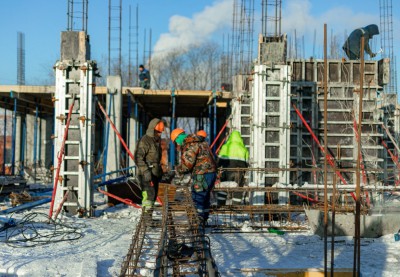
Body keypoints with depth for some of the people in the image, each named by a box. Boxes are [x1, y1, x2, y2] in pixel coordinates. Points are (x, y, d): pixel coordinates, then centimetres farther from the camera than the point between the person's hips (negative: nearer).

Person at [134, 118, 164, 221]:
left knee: (154, 195, 10)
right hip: (146, 174, -9)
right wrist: (145, 171, -27)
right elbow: (138, 157, -20)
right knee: (149, 193, -19)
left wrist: (160, 171, 26)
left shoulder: (157, 140, 17)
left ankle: (148, 215, 17)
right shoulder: (144, 141, -12)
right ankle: (147, 214, -19)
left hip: (155, 173, 9)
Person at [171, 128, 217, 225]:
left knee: (197, 199, -3)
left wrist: (178, 169, 2)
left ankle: (199, 221, -1)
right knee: (205, 198, 19)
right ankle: (204, 219, 29)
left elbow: (187, 165, -18)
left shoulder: (189, 146, -14)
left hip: (202, 176, -10)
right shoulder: (200, 142, 17)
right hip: (211, 173, 10)